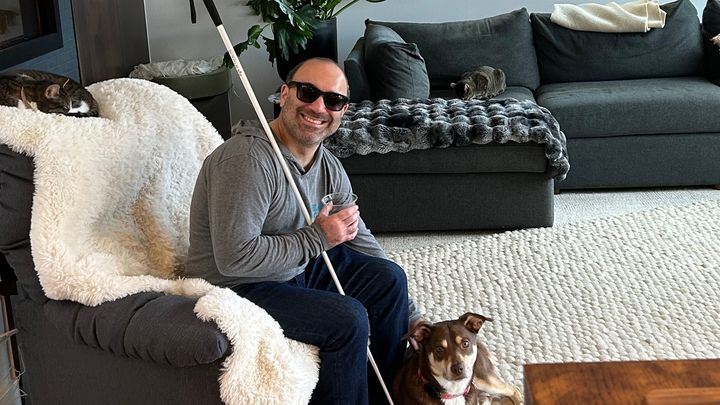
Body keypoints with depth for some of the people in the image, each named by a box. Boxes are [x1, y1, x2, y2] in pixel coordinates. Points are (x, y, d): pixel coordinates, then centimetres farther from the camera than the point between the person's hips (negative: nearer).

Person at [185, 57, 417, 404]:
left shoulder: (329, 167, 0)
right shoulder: (248, 159, -28)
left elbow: (359, 239, 8)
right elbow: (234, 258, -32)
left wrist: (412, 321, 5)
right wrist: (316, 238, -25)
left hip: (300, 266, 9)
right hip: (238, 286, -9)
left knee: (390, 280, 9)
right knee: (347, 319, -24)